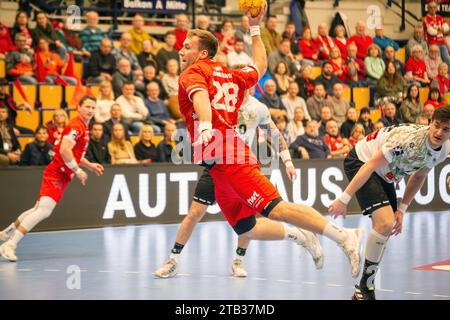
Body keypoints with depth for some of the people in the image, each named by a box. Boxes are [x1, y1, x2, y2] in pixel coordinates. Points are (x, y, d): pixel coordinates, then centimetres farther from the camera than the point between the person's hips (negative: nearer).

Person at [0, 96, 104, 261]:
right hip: (56, 173, -10)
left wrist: (90, 165, 22)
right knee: (44, 210, -21)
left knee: (39, 209, 16)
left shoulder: (83, 127, 18)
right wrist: (78, 170, -19)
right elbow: (64, 150, -24)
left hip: (63, 176, 10)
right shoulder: (76, 126, -14)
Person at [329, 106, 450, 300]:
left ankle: (366, 287, 24)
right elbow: (370, 165, -29)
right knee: (385, 222, -23)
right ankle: (364, 289, -12)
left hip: (384, 174, 9)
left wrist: (401, 210, 6)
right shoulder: (409, 138, -33)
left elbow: (418, 176, 10)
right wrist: (344, 199, -29)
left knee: (386, 229, 11)